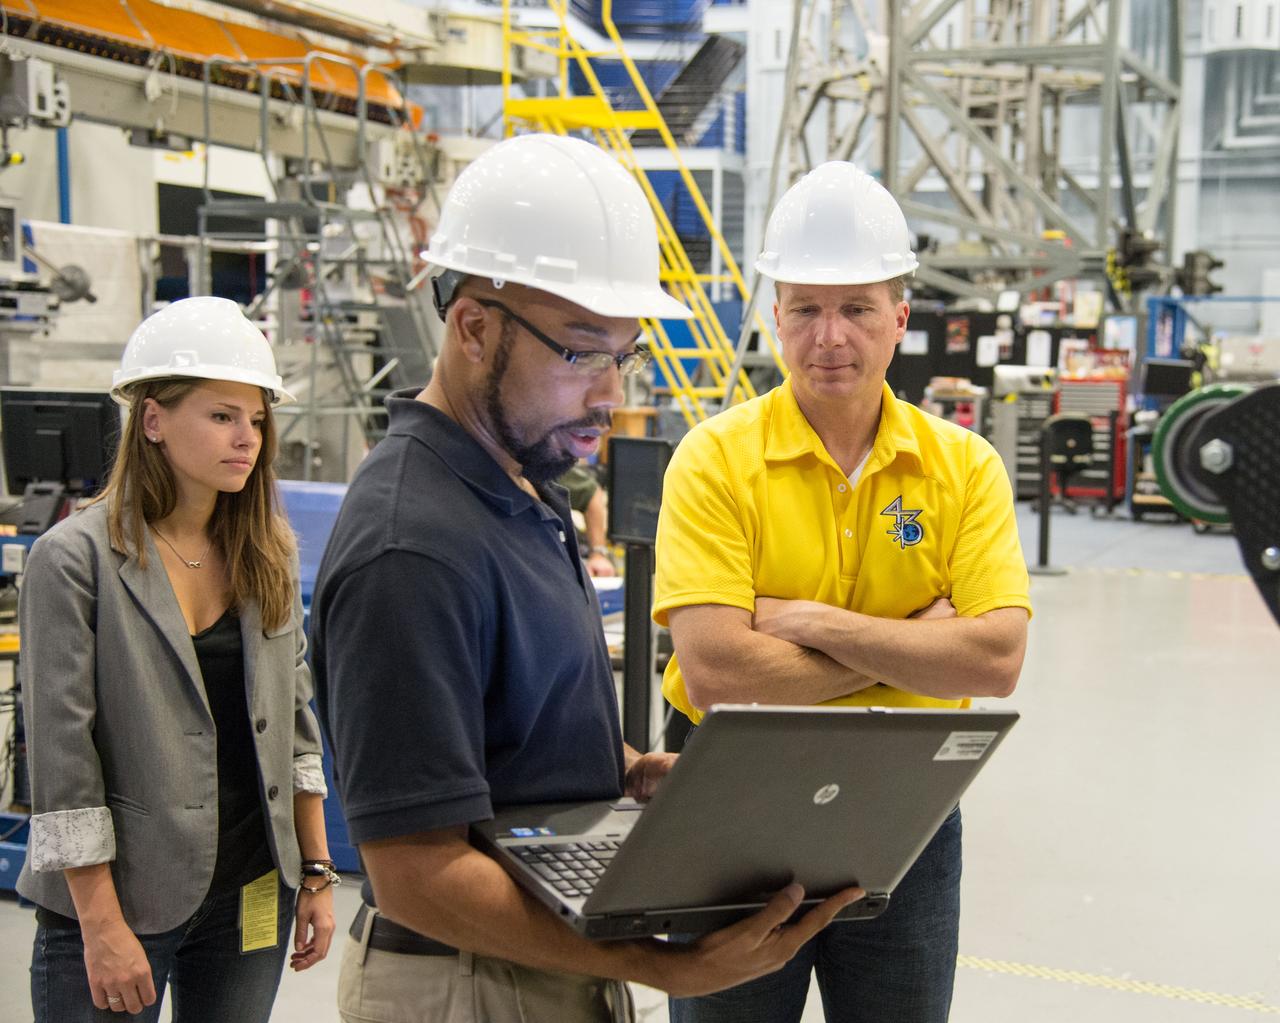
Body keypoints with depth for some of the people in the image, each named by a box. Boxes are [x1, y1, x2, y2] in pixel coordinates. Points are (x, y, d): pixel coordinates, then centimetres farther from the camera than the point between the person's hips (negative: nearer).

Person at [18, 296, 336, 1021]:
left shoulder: (268, 553, 4)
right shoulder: (75, 559, -12)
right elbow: (62, 755, -13)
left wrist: (316, 873, 8)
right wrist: (102, 927, -13)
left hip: (253, 893, 5)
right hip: (118, 894, -4)